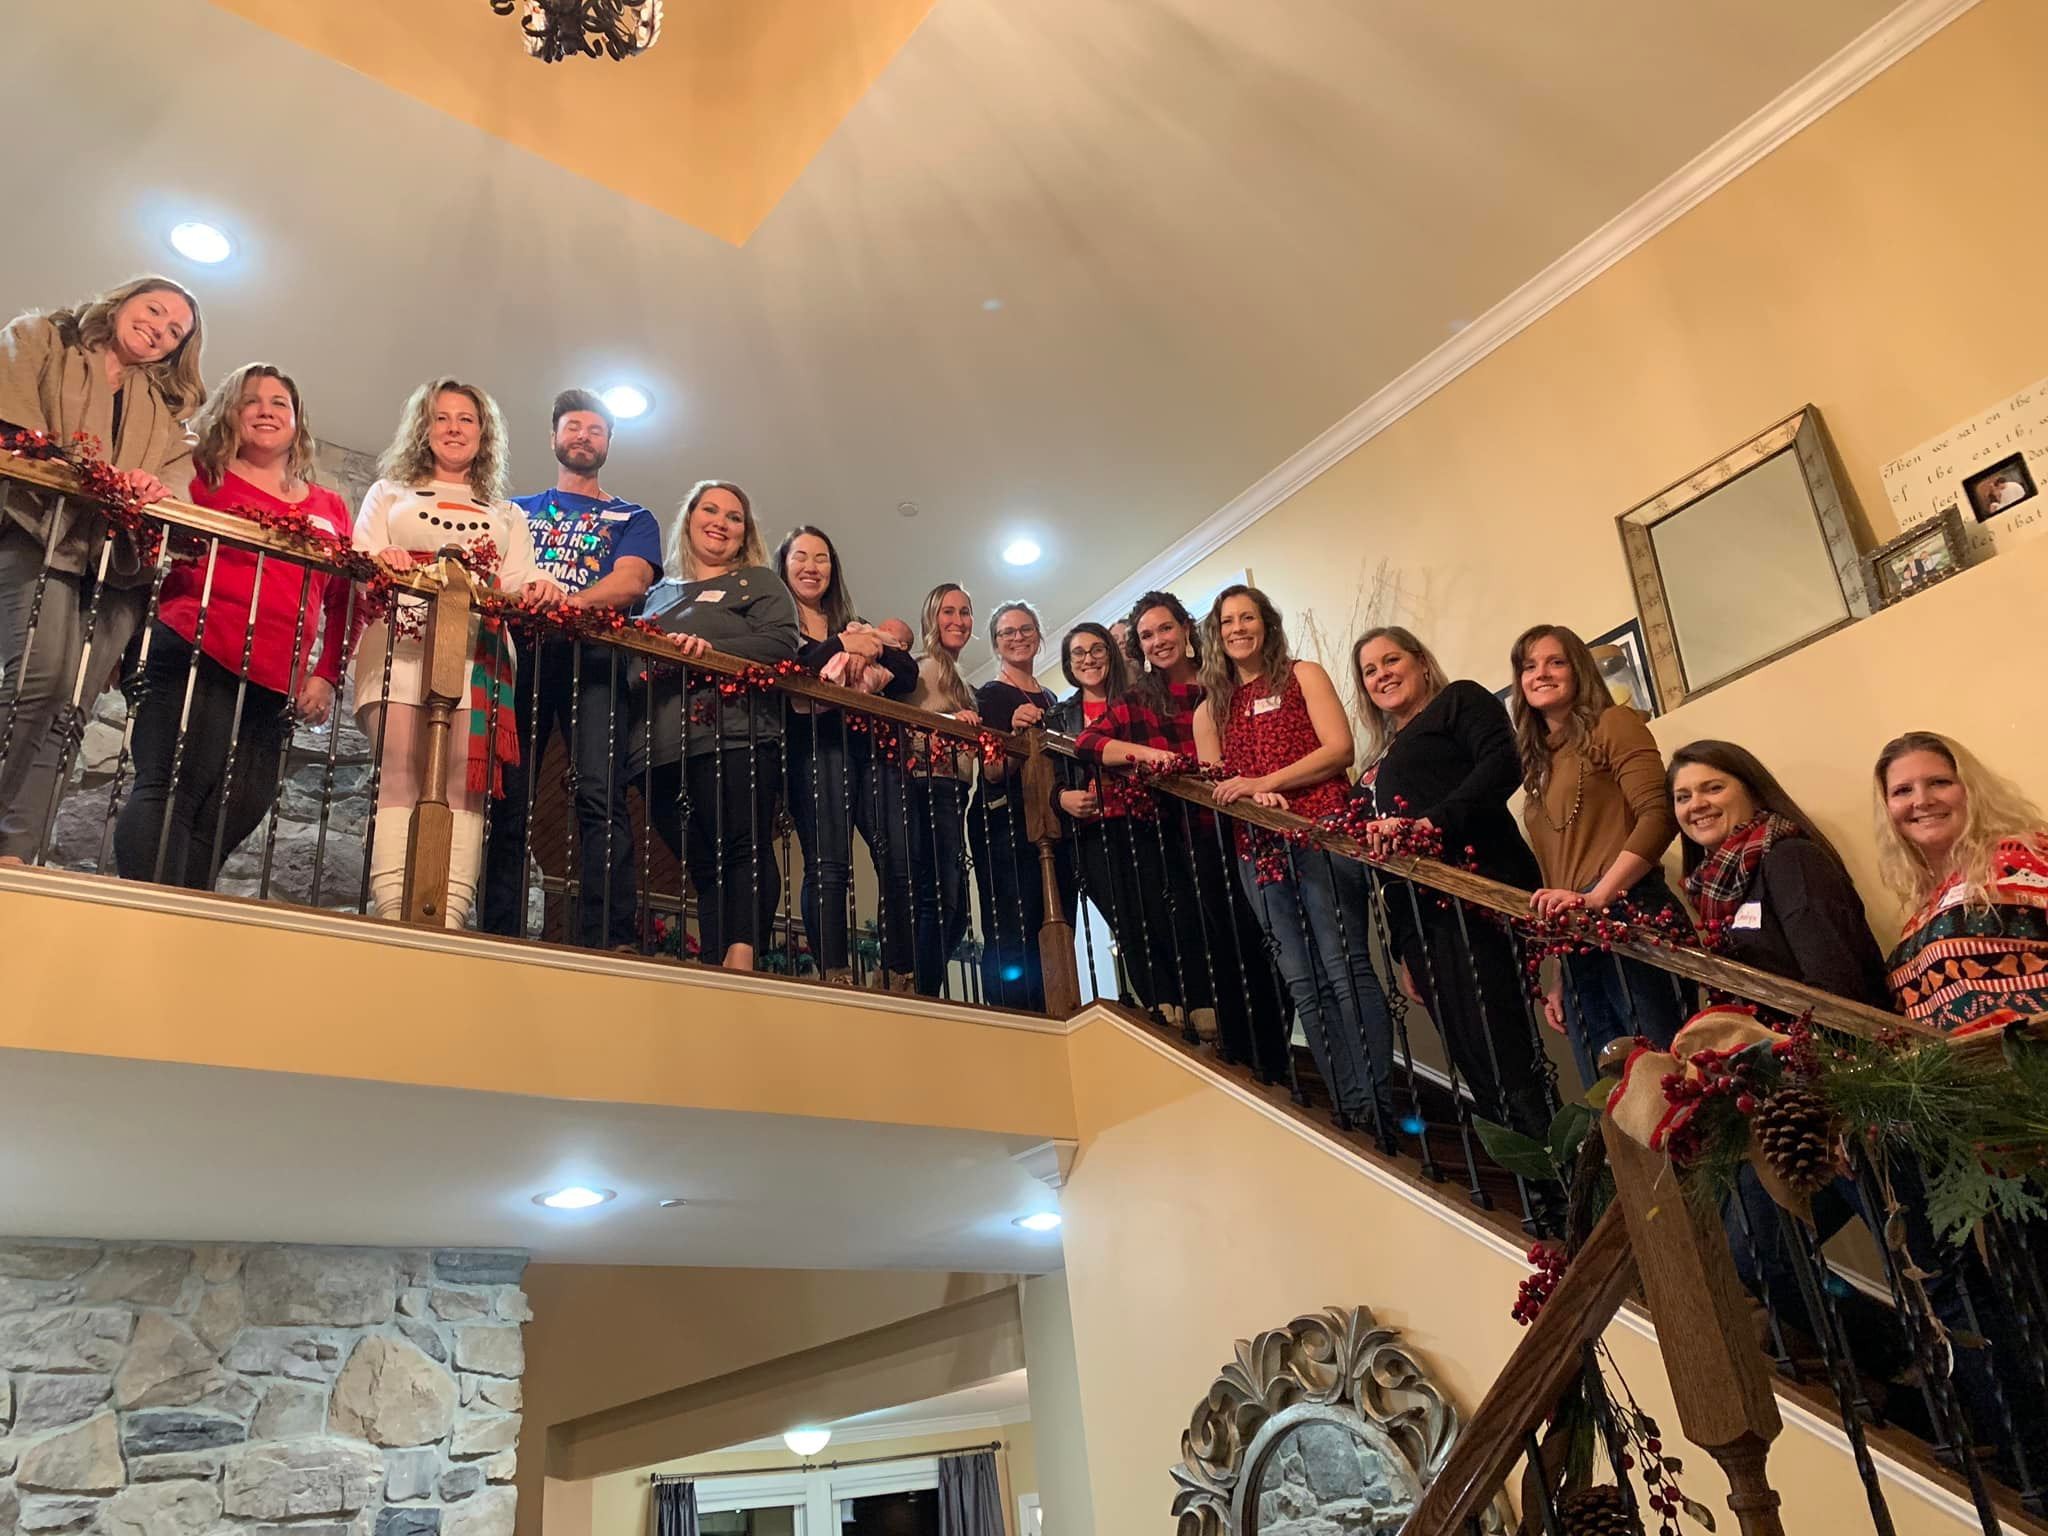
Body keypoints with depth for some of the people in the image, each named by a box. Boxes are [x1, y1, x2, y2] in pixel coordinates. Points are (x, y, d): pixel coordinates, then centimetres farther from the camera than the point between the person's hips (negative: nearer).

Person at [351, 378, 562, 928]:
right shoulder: (389, 493, 26)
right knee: (401, 776, -17)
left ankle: (450, 918, -20)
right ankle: (392, 913, -24)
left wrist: (538, 590, -13)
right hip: (399, 644, -1)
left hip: (477, 654, 1)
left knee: (465, 785, -13)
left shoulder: (506, 516, 28)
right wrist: (380, 564, -14)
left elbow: (520, 585, 12)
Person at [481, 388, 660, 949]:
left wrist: (565, 605, -19)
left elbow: (631, 582, 1)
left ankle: (609, 941, -25)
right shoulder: (517, 510, 29)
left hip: (593, 658, -2)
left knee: (600, 795, -18)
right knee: (506, 798, -5)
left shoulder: (632, 519, 22)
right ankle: (499, 938, -2)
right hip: (520, 653, 3)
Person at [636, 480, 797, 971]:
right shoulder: (660, 594, 28)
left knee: (743, 852, -14)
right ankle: (714, 970, 0)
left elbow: (781, 644, -5)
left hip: (735, 741, -5)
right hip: (663, 749, 5)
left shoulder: (759, 582, 13)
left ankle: (742, 958, -22)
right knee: (703, 867, 2)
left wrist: (710, 649, -20)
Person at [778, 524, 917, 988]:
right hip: (816, 741, -4)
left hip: (871, 741, 4)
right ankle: (836, 979, -22)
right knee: (827, 863, -18)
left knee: (899, 862, -9)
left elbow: (908, 677, 17)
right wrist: (838, 647, -5)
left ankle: (900, 980, -5)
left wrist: (877, 648, -2)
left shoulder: (856, 626, 30)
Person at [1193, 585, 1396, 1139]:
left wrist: (1262, 783, -12)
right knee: (1304, 984, 2)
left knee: (1345, 970, -12)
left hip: (1322, 836, -4)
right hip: (1259, 851, 4)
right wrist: (1253, 800, -9)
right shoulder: (1210, 708, 19)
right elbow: (1211, 787, 14)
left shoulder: (1303, 676, 9)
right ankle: (1350, 1110, 6)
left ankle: (1380, 1108, -10)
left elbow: (1338, 748, -3)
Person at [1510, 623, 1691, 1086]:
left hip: (1628, 917, -7)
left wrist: (1597, 897, -19)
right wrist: (1558, 979, 17)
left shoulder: (1613, 725, 5)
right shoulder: (1537, 762, 24)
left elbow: (1658, 815, -10)